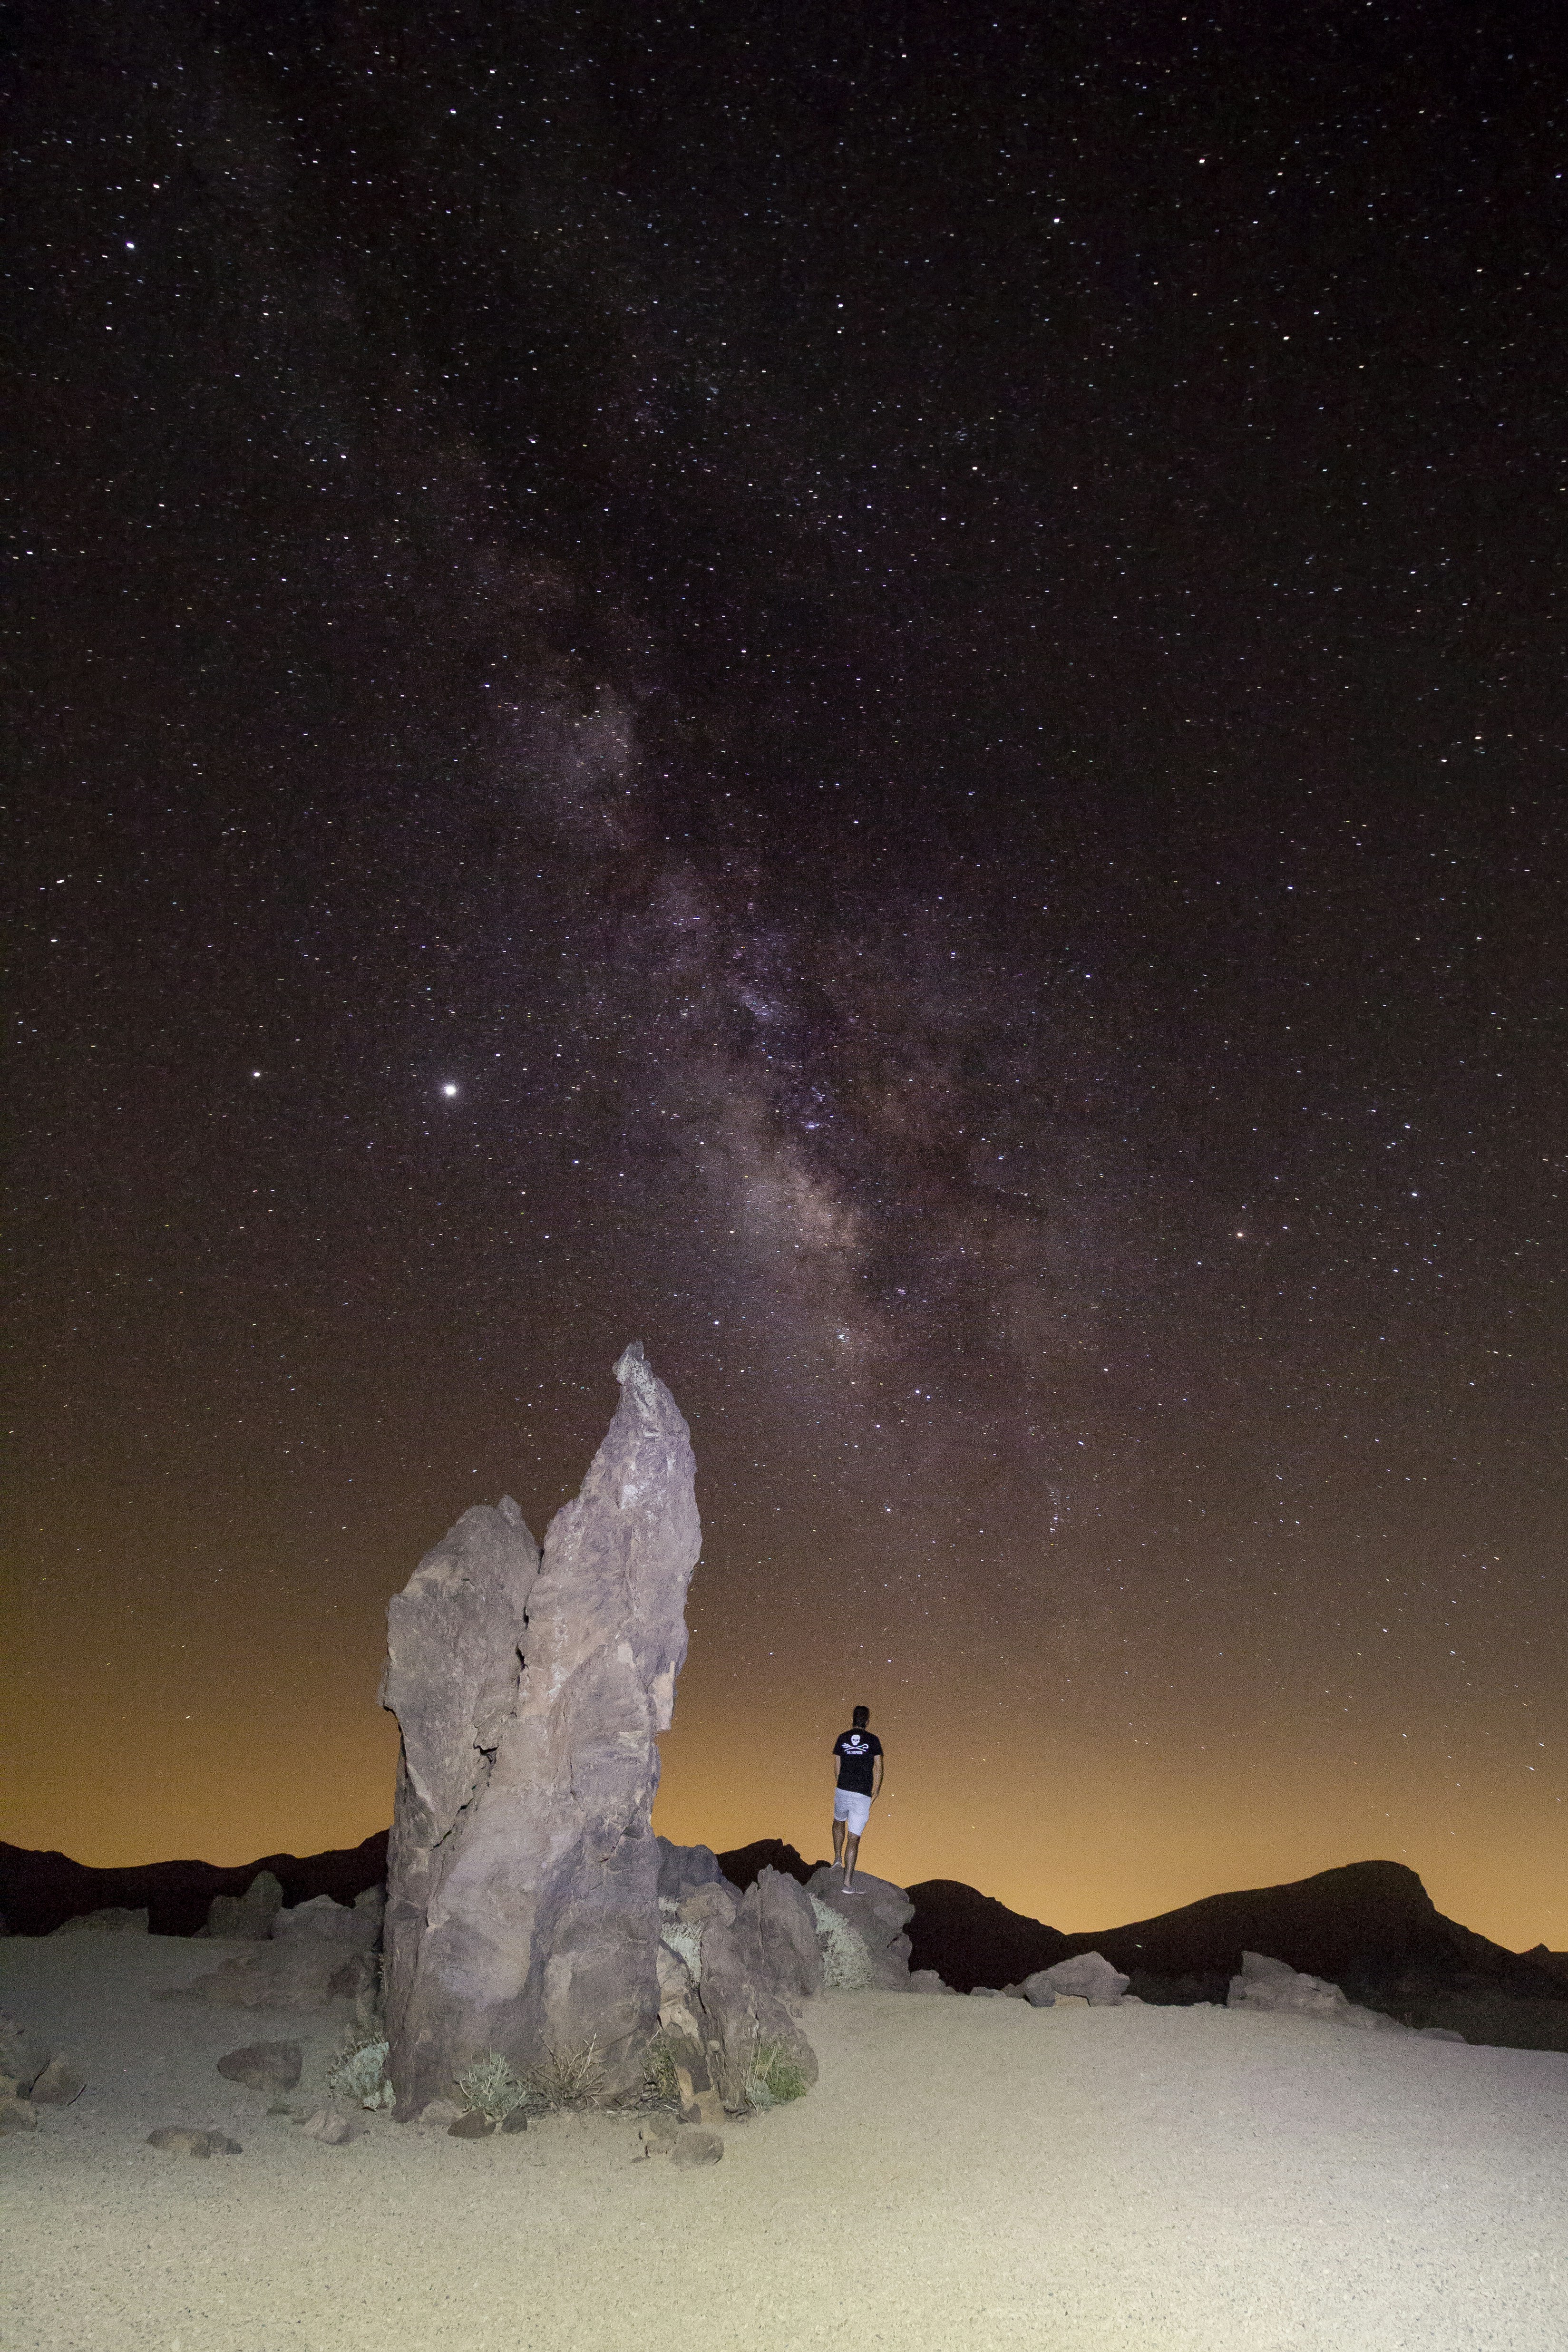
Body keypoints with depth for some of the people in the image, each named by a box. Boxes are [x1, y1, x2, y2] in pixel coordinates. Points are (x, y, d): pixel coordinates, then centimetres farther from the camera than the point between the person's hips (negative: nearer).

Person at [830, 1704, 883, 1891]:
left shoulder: (842, 1738, 6)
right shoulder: (873, 1740, 1)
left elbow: (838, 1767, 8)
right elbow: (878, 1769, 0)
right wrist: (875, 1793, 9)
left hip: (842, 1791, 2)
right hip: (863, 1796, -2)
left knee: (839, 1822, 31)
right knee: (854, 1838, 0)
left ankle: (838, 1860, 24)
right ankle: (848, 1882, -5)